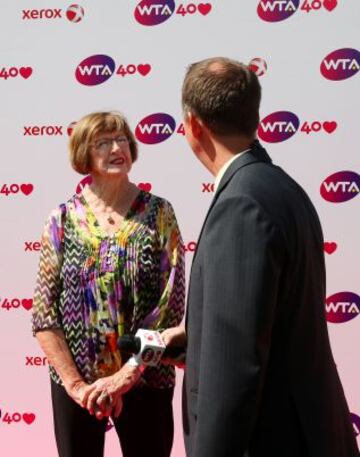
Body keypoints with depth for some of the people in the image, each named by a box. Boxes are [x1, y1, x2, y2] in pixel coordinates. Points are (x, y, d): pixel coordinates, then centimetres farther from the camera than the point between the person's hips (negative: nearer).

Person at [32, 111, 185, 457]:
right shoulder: (63, 220, -1)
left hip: (146, 379, -1)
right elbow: (43, 312, -2)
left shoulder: (158, 214, -3)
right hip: (75, 381, 1)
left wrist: (127, 374, -15)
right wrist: (74, 383, -10)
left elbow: (171, 305, -9)